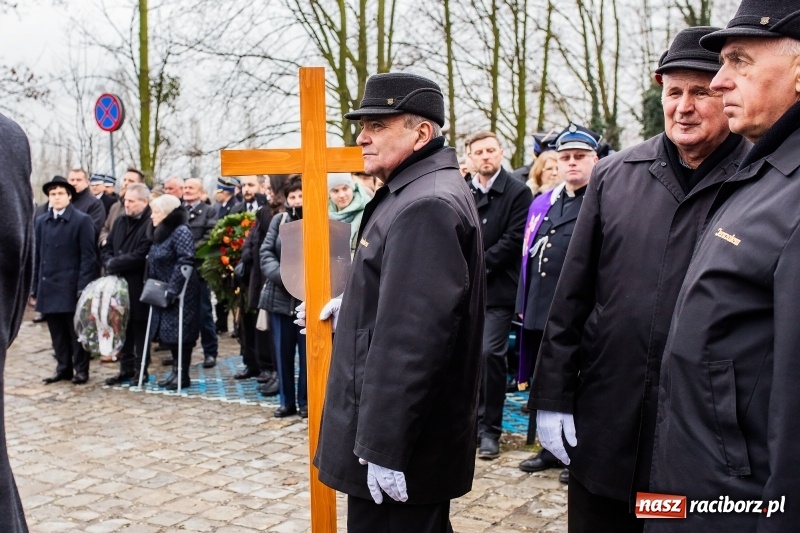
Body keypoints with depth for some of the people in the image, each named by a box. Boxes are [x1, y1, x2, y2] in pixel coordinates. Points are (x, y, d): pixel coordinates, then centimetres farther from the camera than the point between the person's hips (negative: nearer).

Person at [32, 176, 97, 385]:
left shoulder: (82, 220, -3)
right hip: (49, 287, 5)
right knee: (57, 332, 10)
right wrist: (34, 288, 9)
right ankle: (63, 368, 21)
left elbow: (88, 256, -7)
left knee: (76, 331, 3)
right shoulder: (42, 221, 12)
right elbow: (37, 256, 13)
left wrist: (83, 288, -14)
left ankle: (81, 370, 13)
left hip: (71, 287, -5)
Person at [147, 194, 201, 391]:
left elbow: (185, 262, -23)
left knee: (180, 333, -3)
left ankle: (183, 375, 7)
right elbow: (154, 264, 21)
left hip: (180, 294, -9)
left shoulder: (181, 231, -14)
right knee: (169, 332, 11)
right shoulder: (161, 233, 15)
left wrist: (172, 290, -25)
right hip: (163, 294, 9)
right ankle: (176, 371, 21)